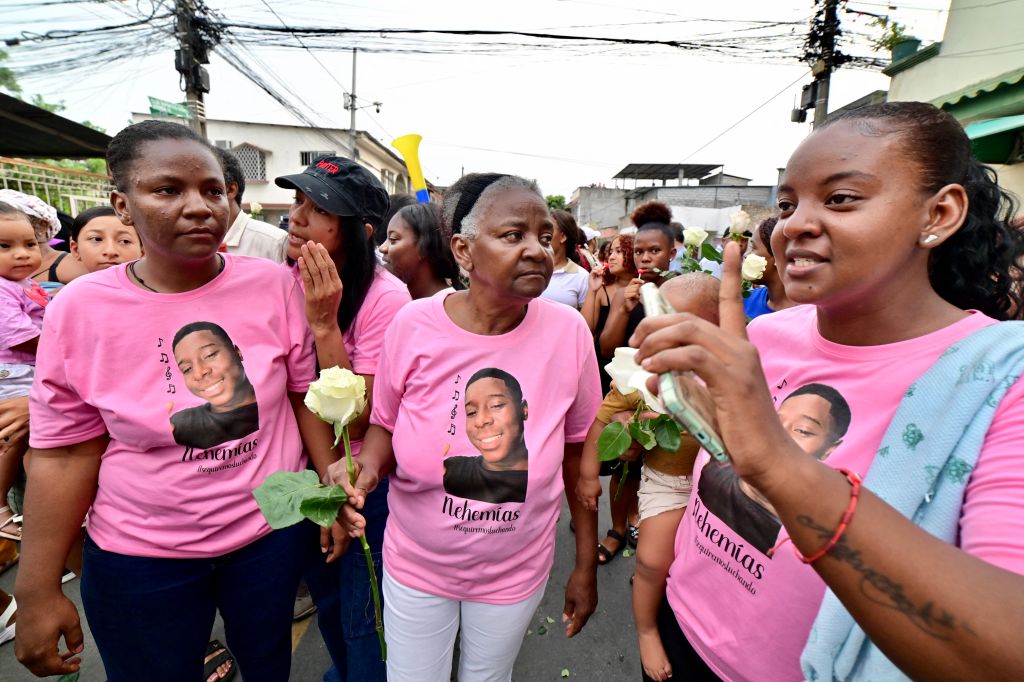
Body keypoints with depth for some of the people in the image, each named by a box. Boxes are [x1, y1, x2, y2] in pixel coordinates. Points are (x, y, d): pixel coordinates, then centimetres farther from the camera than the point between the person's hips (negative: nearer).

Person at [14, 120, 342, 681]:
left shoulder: (273, 284, -12)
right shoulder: (80, 308, -11)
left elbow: (305, 393, -3)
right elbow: (65, 453, -5)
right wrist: (37, 590, -1)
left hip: (273, 530, 1)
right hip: (140, 554, 0)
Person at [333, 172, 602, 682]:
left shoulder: (568, 331, -17)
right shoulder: (414, 324, -19)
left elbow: (578, 451, -5)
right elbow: (385, 425, -2)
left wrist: (586, 565, 2)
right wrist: (364, 470, -24)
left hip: (515, 571, 1)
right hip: (415, 563, 0)